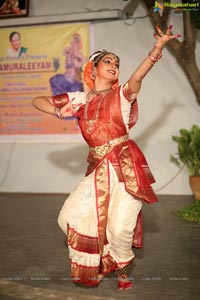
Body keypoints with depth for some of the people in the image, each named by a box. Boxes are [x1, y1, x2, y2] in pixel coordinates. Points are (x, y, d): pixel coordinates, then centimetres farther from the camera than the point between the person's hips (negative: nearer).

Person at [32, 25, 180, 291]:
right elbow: (38, 101, 17)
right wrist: (64, 112, -1)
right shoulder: (80, 100, 12)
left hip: (126, 167, -4)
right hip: (98, 170, 4)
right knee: (69, 217, 5)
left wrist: (158, 48, -39)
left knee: (120, 228, -12)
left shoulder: (122, 94, 3)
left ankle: (123, 266, 22)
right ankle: (94, 263, 29)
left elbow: (137, 78, -20)